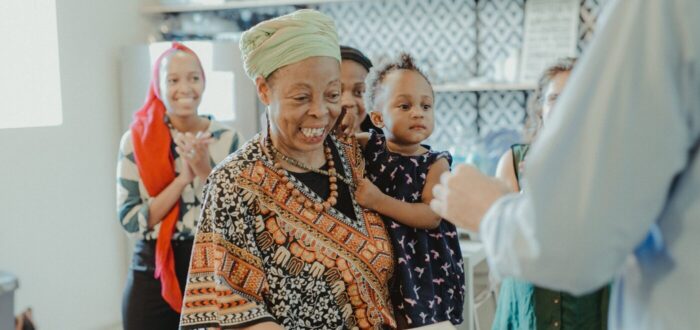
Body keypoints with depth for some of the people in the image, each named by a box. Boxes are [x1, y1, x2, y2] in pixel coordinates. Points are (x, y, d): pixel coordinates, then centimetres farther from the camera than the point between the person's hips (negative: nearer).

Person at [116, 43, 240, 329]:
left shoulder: (226, 139, -2)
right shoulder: (136, 139, -5)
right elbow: (129, 220, -9)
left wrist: (204, 171, -18)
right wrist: (182, 178, -18)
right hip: (152, 274, -1)